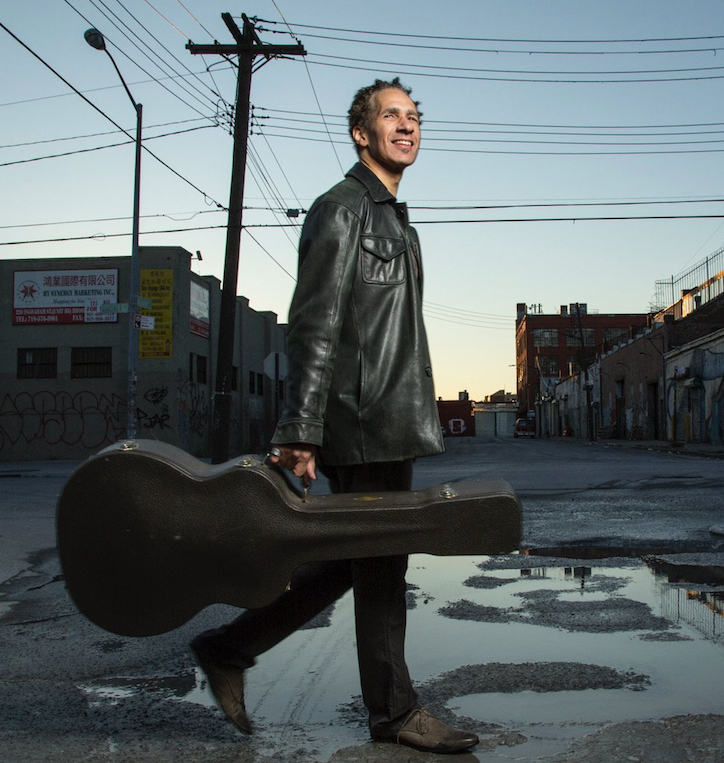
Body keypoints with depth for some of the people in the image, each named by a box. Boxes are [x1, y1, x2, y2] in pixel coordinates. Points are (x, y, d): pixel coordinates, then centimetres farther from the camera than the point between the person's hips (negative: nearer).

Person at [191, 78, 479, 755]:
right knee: (380, 564, 1)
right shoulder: (341, 209, -6)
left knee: (352, 559, 13)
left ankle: (228, 649, 22)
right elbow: (314, 327, -16)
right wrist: (299, 433, -22)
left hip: (393, 425, 10)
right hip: (363, 427, -10)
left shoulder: (395, 223, 24)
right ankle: (393, 711, 17)